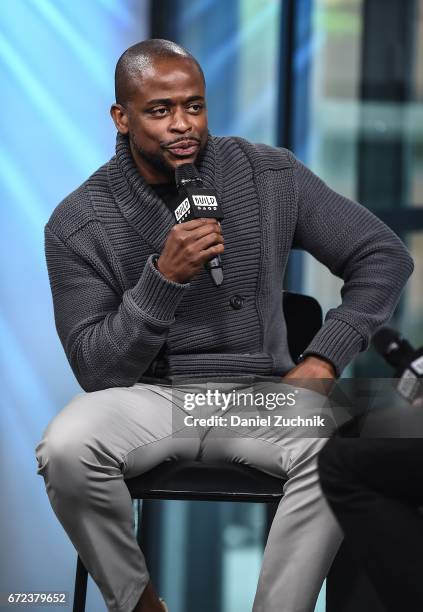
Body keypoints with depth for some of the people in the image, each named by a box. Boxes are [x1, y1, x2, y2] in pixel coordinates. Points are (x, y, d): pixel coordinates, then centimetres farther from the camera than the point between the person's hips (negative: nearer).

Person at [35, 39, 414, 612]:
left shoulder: (270, 177, -1)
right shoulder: (78, 223, -6)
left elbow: (384, 256, 6)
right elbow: (96, 369, -9)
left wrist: (324, 357, -7)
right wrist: (164, 278, -23)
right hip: (147, 394, 0)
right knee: (66, 449, -33)